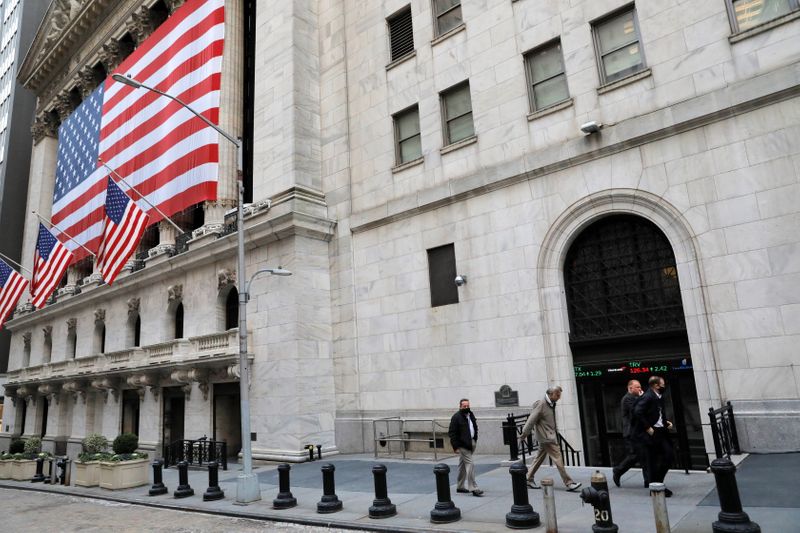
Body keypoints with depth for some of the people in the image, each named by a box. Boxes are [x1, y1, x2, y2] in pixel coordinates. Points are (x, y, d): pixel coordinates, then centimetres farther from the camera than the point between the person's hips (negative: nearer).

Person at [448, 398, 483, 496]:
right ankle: (473, 488, -9)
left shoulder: (471, 415, 12)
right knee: (470, 464, -12)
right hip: (462, 445, -8)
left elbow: (475, 428, 22)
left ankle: (460, 487, 25)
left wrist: (475, 441, 14)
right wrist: (456, 447, -18)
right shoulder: (456, 417, -13)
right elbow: (452, 433, -14)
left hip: (471, 443, 8)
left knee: (463, 465, 16)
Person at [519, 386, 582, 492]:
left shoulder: (551, 404, 9)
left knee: (539, 458, 15)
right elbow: (532, 420, -16)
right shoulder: (541, 404, -19)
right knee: (558, 459, -7)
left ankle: (529, 479, 25)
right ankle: (569, 483, -2)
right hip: (546, 437, -9)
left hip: (550, 435, 9)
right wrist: (524, 434, -11)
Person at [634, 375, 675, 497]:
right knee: (652, 461, 0)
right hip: (649, 433, -9)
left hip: (659, 431, 9)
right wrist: (648, 428, -21)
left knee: (669, 455, 8)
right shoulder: (648, 397, -17)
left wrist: (665, 422, 7)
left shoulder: (659, 397, 11)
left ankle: (658, 482, 23)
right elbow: (637, 412, -26)